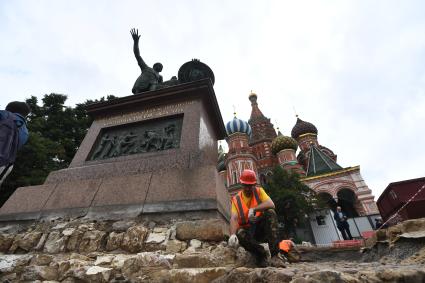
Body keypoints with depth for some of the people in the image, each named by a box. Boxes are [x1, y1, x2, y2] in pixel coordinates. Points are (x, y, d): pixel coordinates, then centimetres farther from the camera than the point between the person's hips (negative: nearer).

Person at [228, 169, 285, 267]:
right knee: (240, 233, -34)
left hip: (262, 229, 1)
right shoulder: (236, 199, -1)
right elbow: (234, 218, -14)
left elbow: (271, 204, -17)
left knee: (270, 212, -27)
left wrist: (253, 209, -29)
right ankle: (261, 253, -9)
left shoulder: (259, 191, 1)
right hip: (248, 231, 0)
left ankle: (275, 255, -27)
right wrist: (232, 235, -33)